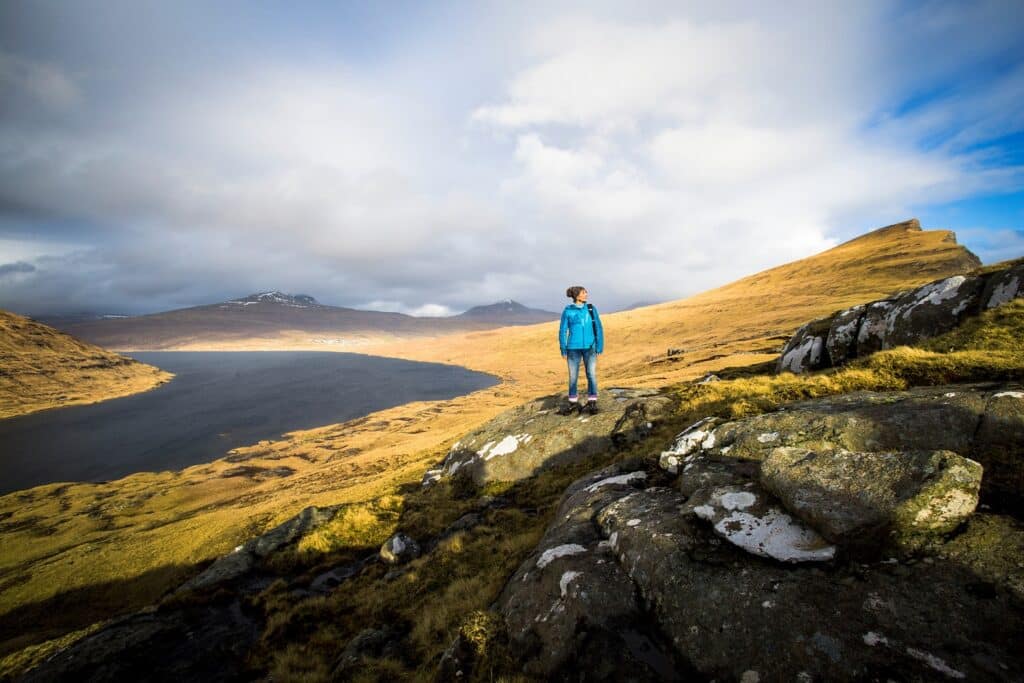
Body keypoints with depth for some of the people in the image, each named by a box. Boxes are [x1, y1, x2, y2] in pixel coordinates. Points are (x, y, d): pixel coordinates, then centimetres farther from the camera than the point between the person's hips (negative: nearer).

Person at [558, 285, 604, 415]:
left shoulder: (591, 308, 2)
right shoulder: (567, 311, -2)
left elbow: (598, 328, 3)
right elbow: (562, 331, 1)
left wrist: (600, 346, -2)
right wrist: (563, 350, -3)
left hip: (589, 347, 1)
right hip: (574, 348, -1)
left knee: (591, 374, -2)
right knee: (573, 375, 5)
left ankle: (592, 402, 9)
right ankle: (573, 403, 18)